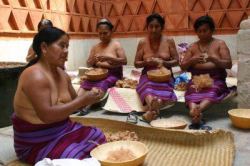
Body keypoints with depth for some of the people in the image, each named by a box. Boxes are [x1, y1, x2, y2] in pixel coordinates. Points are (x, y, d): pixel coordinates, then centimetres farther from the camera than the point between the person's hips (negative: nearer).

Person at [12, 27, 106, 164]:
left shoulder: (62, 74, 4)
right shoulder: (35, 76, -23)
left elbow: (72, 102, 14)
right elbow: (46, 115, -31)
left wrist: (88, 98, -8)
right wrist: (82, 100, -27)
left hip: (62, 129, 9)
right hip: (36, 143, -8)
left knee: (101, 137, 1)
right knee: (81, 159, -23)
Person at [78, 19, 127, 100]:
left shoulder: (116, 45, 2)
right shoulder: (95, 47, 15)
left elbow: (124, 61, -8)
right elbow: (88, 64, 17)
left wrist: (108, 58, -20)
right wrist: (93, 60, -8)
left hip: (113, 74, -4)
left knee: (98, 87, -36)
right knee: (84, 85, -28)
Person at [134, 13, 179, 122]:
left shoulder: (169, 41, 5)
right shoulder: (142, 43, 7)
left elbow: (176, 61, 5)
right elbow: (136, 64, 9)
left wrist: (163, 62, -15)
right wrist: (146, 62, -14)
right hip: (148, 75, 0)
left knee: (163, 89, -36)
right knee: (147, 87, -37)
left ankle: (151, 109, -58)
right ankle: (154, 108, -65)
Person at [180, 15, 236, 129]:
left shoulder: (220, 44, 9)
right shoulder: (193, 47, 16)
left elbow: (228, 64, -1)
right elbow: (183, 67, 12)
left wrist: (213, 59, -19)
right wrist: (192, 60, -10)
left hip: (216, 79, -2)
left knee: (211, 91, -36)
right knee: (192, 91, -33)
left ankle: (198, 110, -62)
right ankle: (194, 111, -60)